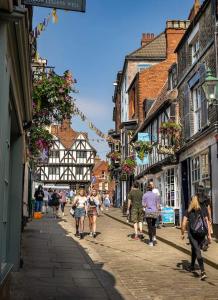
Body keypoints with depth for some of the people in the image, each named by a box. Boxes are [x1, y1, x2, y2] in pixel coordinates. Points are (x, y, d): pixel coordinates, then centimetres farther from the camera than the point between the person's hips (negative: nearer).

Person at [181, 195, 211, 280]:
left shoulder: (188, 212, 0)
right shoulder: (203, 211, 5)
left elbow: (183, 224, -4)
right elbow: (207, 223, -1)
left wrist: (182, 234, 8)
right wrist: (209, 235, 1)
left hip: (192, 233, -3)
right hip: (202, 234, 3)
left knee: (197, 250, -6)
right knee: (195, 249, 23)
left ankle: (203, 272, -20)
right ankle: (192, 266, 39)